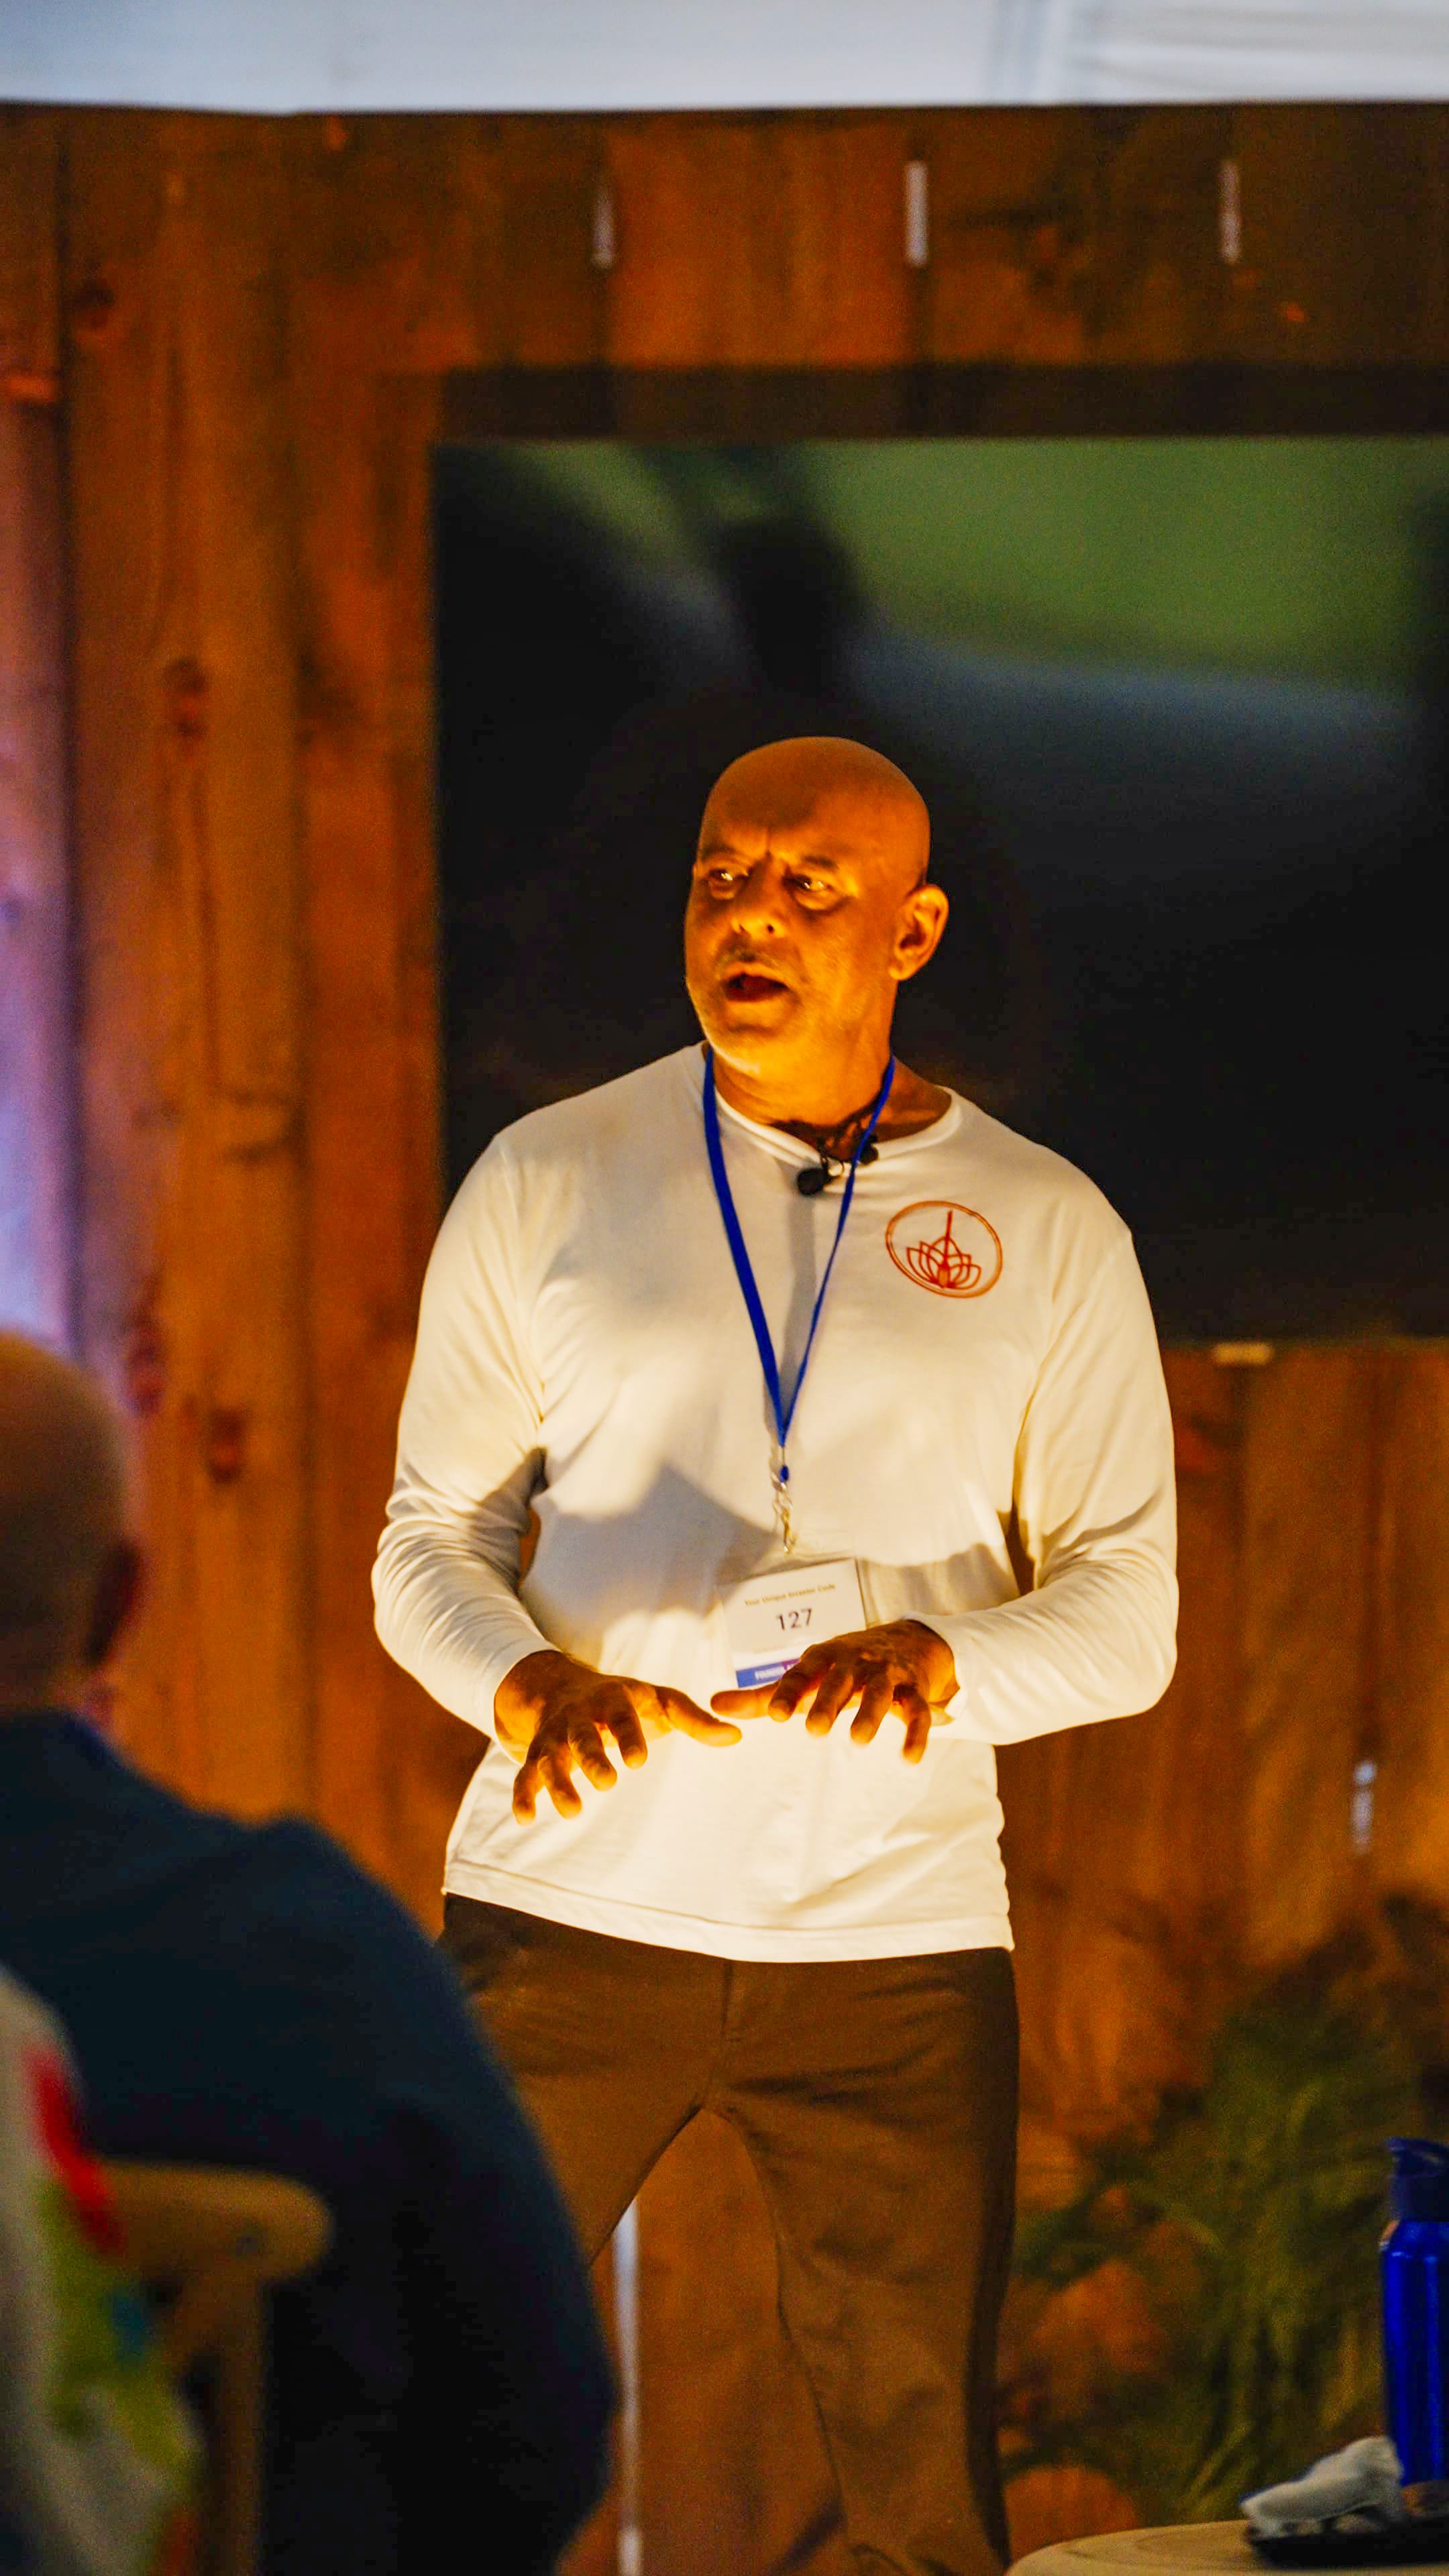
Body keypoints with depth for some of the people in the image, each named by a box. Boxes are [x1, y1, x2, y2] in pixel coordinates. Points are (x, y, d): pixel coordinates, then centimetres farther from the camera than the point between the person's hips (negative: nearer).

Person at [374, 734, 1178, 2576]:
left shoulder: (1047, 1231, 5)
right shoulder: (547, 1182, 5)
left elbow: (1124, 1619, 4)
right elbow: (432, 1548, 7)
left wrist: (941, 1660, -19)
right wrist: (532, 1685, -16)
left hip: (895, 1941, 0)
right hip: (574, 1911, 0)